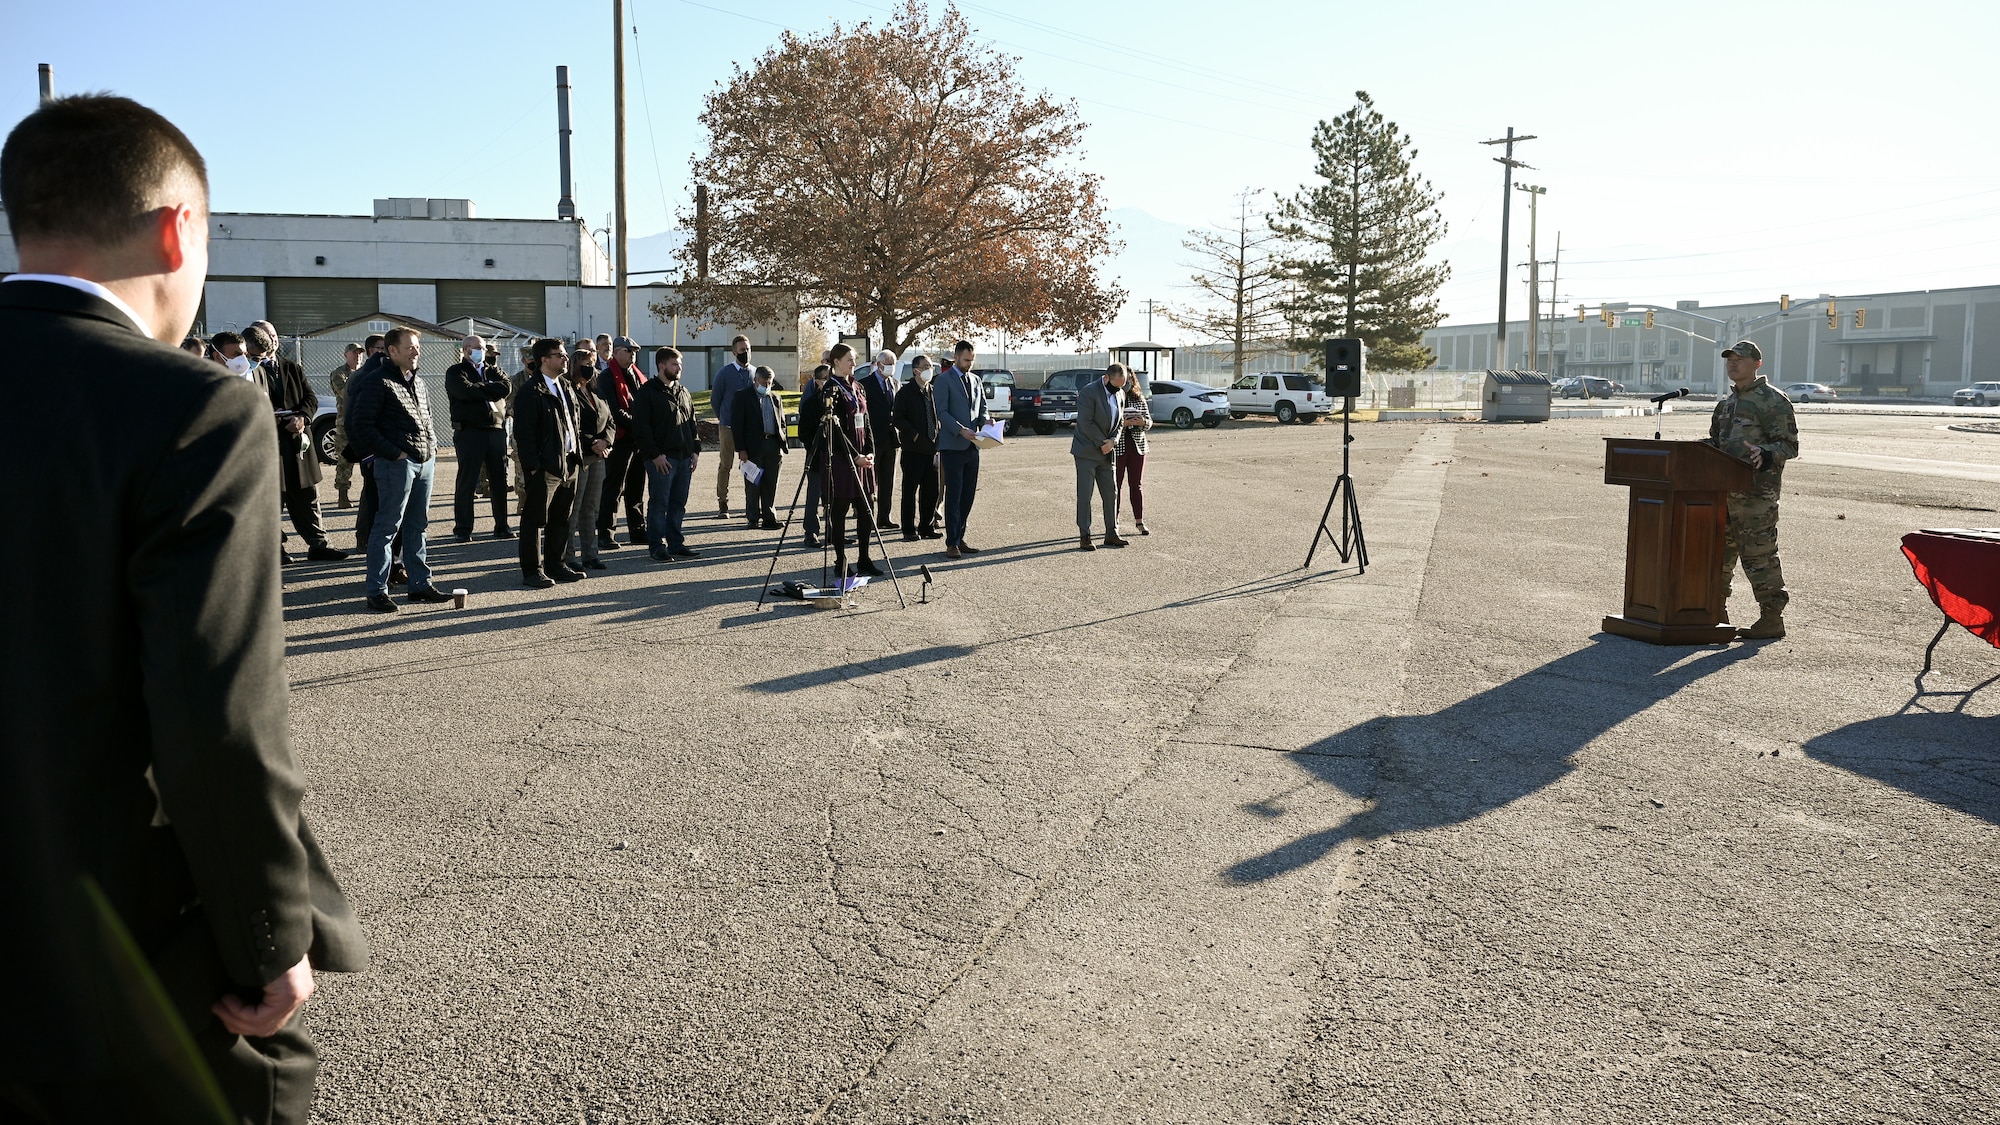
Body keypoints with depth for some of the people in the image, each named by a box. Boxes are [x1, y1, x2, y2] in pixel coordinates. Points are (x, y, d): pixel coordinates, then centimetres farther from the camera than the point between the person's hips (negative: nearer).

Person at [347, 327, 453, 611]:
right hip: (396, 463, -8)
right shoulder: (377, 382, -9)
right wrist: (394, 453, -15)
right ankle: (377, 591, 1)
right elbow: (361, 425, -13)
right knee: (387, 527, -4)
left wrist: (432, 449, 12)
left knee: (417, 525, 13)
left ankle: (420, 584, 20)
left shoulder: (418, 382, 17)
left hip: (425, 461, 8)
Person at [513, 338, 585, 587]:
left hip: (568, 464, 8)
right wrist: (532, 467, -18)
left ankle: (556, 565, 24)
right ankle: (532, 571, 5)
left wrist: (577, 454, 14)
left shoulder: (564, 388, 17)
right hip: (544, 468, -8)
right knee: (536, 520, -1)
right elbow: (523, 432, -14)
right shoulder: (530, 392, -10)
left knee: (561, 519, 14)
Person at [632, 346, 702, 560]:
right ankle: (657, 546, 2)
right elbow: (641, 426, -11)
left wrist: (695, 450, 10)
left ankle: (676, 543, 17)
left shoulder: (683, 393, 17)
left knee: (678, 503, 10)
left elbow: (692, 423, 22)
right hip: (661, 458, -7)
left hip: (684, 457, 7)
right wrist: (655, 454, -15)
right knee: (659, 503, -3)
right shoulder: (648, 392, -5)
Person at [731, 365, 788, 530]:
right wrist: (741, 449, -10)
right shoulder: (743, 397, 1)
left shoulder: (776, 398, 16)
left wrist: (782, 446, 8)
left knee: (770, 485, 4)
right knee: (753, 485, 0)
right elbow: (737, 425, -3)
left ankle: (769, 517, 10)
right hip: (753, 447, -4)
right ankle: (753, 518, 7)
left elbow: (782, 423, 19)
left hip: (773, 446, 4)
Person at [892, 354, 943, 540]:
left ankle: (928, 526, 18)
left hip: (932, 447, 5)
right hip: (913, 448, -5)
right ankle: (910, 530, 4)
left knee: (931, 490, 8)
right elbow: (898, 418, -9)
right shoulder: (906, 392, -5)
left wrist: (938, 436, 5)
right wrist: (914, 435, -14)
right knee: (910, 490, -1)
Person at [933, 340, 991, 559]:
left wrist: (985, 419, -4)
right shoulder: (944, 380, -4)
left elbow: (982, 407, 19)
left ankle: (959, 538, 16)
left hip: (972, 446, 6)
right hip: (953, 446, -6)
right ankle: (951, 543, -1)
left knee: (968, 494, 8)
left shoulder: (975, 380, 16)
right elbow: (941, 412, -11)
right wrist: (961, 430, -22)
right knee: (954, 495, -5)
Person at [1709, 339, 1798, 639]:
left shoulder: (1773, 401, -6)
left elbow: (1789, 444, -10)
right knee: (1719, 550, 13)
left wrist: (1766, 454, -28)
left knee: (1758, 553, -7)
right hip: (1723, 489, 9)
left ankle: (1772, 618, 0)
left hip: (1756, 492, -9)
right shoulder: (1727, 402, 19)